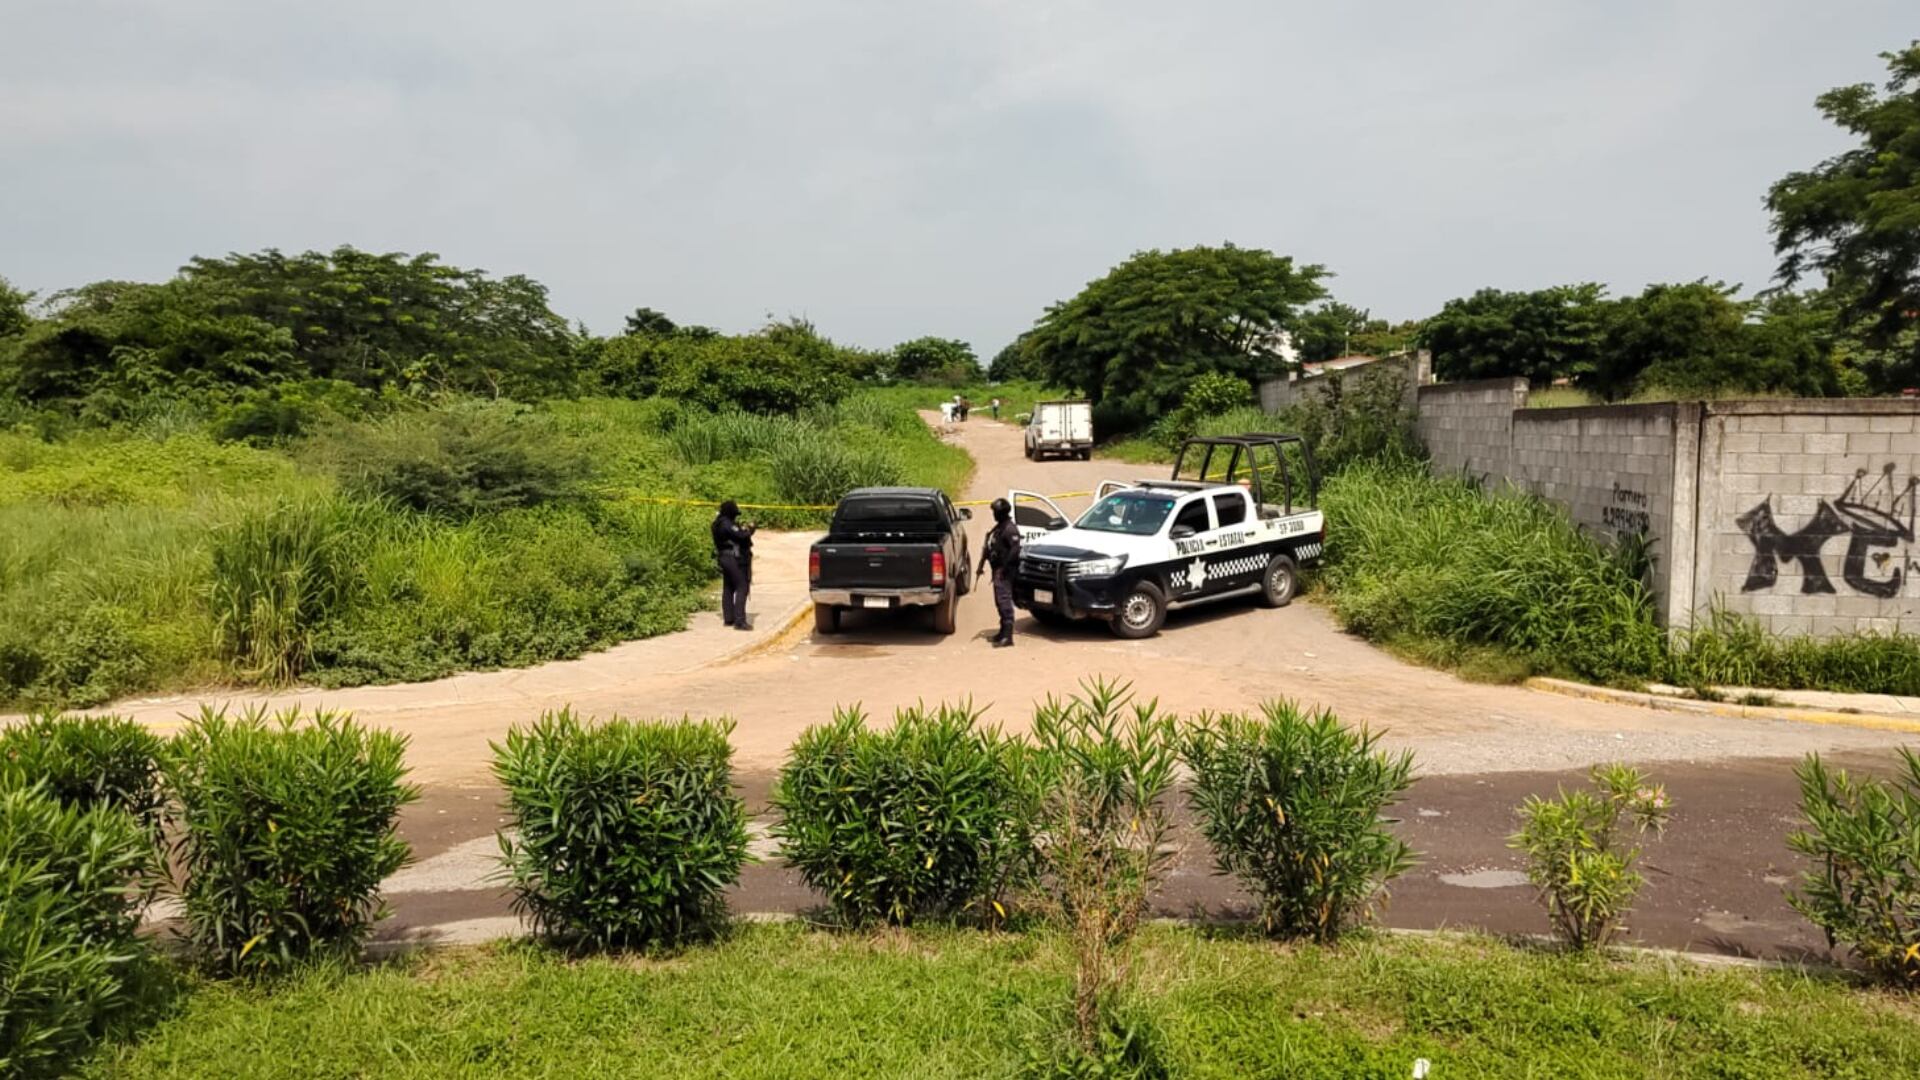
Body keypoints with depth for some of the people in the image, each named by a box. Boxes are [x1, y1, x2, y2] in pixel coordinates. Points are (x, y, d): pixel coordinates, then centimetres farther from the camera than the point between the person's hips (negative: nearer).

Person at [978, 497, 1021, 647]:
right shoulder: (998, 527, 16)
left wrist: (1005, 567, -23)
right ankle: (1003, 631, 24)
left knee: (1004, 601, -13)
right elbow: (990, 548, 22)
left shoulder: (1009, 529, -15)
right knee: (999, 601, 15)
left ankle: (1007, 636, -16)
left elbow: (1015, 550, -25)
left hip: (1004, 571, -10)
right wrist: (983, 564, 17)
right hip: (997, 569, 10)